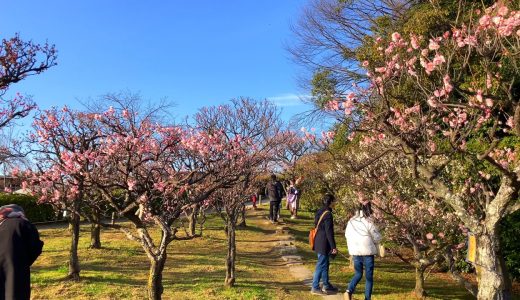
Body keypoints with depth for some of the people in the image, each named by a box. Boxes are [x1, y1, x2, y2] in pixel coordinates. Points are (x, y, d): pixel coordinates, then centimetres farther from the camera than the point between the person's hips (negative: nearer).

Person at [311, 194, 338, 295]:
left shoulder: (320, 212, 8)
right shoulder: (328, 214, -20)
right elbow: (329, 232, -21)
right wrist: (333, 247, -16)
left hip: (318, 242, 10)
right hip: (324, 244, -10)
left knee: (325, 264, 19)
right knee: (321, 265, 0)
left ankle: (326, 286, 31)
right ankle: (315, 288, 8)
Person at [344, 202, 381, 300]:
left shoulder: (351, 221, 2)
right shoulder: (368, 222, -14)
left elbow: (347, 235, 12)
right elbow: (377, 238, -7)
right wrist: (374, 243, 14)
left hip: (355, 252, 5)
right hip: (367, 252, -4)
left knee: (358, 274, 16)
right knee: (369, 277, 9)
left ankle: (349, 291, -4)